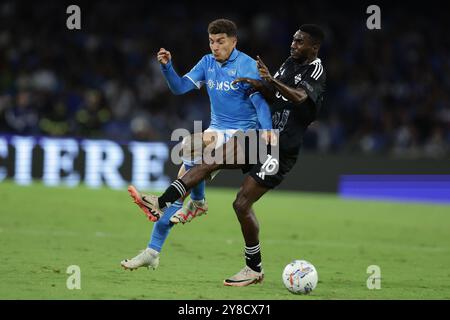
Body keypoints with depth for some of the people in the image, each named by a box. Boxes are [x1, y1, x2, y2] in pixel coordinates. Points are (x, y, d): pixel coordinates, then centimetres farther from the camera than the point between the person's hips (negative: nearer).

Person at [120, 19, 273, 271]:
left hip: (241, 133, -7)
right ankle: (153, 252, -2)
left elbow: (260, 101, -17)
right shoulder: (208, 62, 9)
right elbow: (180, 87, 6)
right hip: (216, 131, 7)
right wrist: (167, 67, -11)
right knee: (182, 182, -3)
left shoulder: (247, 66, -11)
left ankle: (198, 202, -14)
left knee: (192, 143, -34)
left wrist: (267, 131, -32)